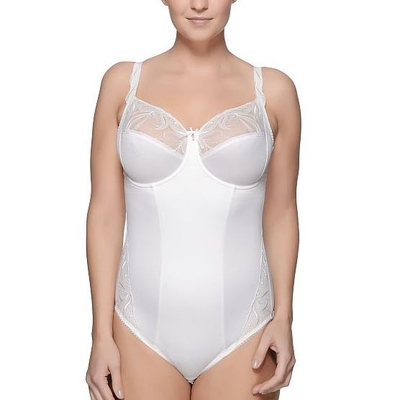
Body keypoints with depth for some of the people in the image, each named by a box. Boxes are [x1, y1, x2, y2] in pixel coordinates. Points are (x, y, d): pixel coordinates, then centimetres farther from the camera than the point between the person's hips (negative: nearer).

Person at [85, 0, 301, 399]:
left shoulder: (273, 89, 0)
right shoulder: (122, 82, 0)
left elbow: (280, 214, 5)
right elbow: (105, 213, 0)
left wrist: (284, 318, -3)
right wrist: (101, 333, -2)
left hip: (241, 332, 0)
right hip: (141, 331, 0)